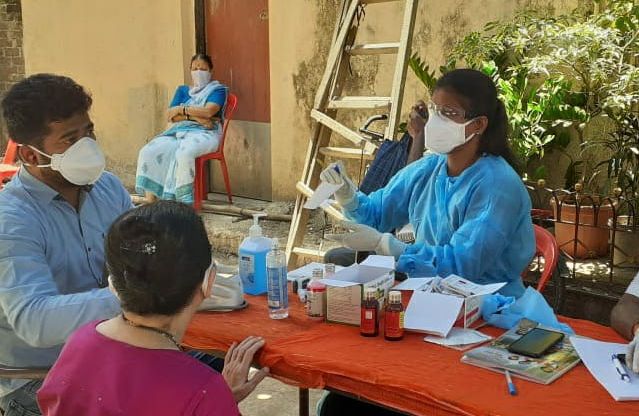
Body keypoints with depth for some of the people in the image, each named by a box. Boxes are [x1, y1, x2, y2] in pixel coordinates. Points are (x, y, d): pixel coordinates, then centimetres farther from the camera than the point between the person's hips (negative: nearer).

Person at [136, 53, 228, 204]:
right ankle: (150, 203, -24)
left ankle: (185, 204, -37)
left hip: (204, 133, -5)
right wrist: (195, 116, -6)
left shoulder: (217, 89, 12)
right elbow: (170, 115, 10)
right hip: (178, 131, 5)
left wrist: (181, 110, 0)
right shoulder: (182, 90, 26)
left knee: (184, 153, -39)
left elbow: (209, 111, -8)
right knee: (148, 152, -21)